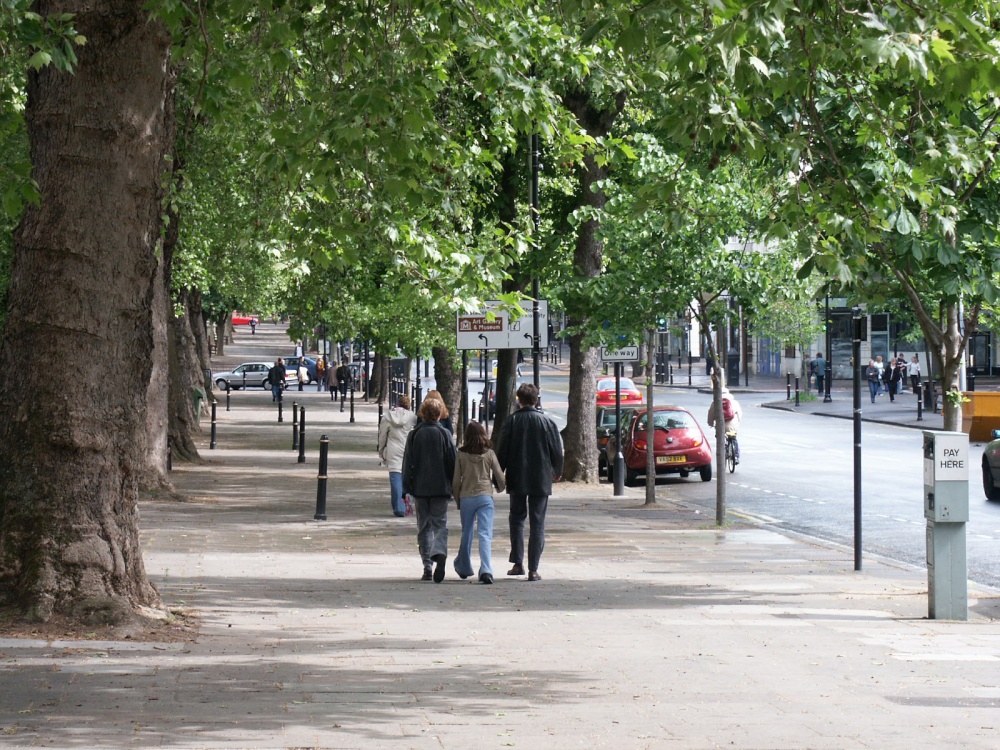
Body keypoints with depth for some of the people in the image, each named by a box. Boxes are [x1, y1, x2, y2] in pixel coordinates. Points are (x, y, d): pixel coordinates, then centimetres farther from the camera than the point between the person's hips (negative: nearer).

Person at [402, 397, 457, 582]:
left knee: (423, 527, 9)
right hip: (440, 488, -1)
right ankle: (439, 553, -26)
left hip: (419, 488, 1)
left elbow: (408, 463, 1)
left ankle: (427, 566, 5)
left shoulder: (414, 435, 0)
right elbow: (453, 462, 0)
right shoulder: (444, 434, -2)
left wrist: (407, 489, 5)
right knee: (440, 524, 3)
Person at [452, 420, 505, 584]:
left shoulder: (461, 454, -1)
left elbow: (456, 480, 1)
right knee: (485, 534, -7)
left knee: (466, 533, 18)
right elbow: (499, 476, 3)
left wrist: (457, 500, 13)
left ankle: (463, 567, 33)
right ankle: (486, 570, -22)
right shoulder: (489, 453, -2)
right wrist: (499, 488, 25)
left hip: (466, 498, 1)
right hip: (485, 497, -1)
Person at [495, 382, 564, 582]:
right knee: (537, 524, 3)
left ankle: (518, 563, 9)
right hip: (541, 480, 0)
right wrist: (557, 472, 18)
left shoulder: (511, 421, -5)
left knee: (516, 519, 15)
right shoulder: (547, 422, -4)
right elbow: (557, 451, 1)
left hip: (517, 480, 0)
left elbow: (501, 451, -3)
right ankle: (533, 569, -2)